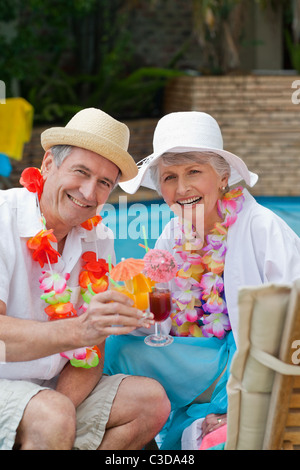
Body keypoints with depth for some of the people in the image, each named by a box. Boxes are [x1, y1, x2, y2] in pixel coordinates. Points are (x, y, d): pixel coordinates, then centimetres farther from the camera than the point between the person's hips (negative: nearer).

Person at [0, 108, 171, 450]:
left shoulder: (99, 240, 3)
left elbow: (92, 353, 1)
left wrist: (64, 398, -20)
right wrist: (77, 330, -41)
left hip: (52, 388, 7)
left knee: (151, 401, -10)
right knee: (53, 415, -33)